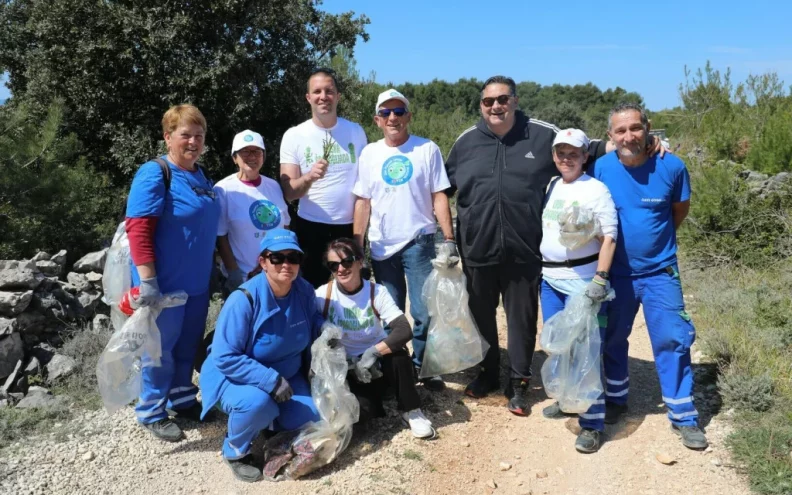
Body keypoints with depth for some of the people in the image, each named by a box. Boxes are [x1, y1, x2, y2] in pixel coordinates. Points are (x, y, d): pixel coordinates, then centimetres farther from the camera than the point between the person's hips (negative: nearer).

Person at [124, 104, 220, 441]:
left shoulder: (201, 177, 9)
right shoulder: (154, 174, -15)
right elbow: (138, 229, -22)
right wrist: (147, 280, -26)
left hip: (197, 282, 7)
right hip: (166, 283, -7)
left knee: (188, 346, 18)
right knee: (160, 348, 6)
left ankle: (183, 400, 35)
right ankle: (152, 413, 22)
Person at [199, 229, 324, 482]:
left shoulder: (304, 291, -10)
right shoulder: (244, 299, -28)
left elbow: (313, 320, 12)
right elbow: (225, 357, -28)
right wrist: (271, 380, -32)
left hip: (287, 375, 6)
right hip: (235, 377, -6)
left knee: (310, 420, -11)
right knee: (258, 404, -37)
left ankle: (273, 421, 25)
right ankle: (235, 451, -3)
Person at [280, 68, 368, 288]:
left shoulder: (356, 131, 1)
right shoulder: (294, 136, -5)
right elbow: (289, 193, -9)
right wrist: (309, 177, -29)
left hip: (350, 226, 2)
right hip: (311, 227, -1)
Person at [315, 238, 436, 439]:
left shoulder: (377, 292, -12)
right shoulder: (322, 295, -12)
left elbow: (404, 331, -23)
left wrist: (373, 352, -34)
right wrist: (352, 365, -19)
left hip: (378, 362, 1)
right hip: (346, 369, -1)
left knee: (398, 353, -33)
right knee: (362, 408, -29)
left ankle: (411, 411, -9)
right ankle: (371, 403, 10)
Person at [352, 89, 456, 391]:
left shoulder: (427, 149, -2)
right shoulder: (369, 153, 5)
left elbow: (439, 197, -2)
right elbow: (362, 202, 7)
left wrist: (449, 239, -8)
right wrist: (357, 246, 3)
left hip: (419, 242, -2)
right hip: (382, 246, 3)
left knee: (424, 312, -1)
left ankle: (423, 366, 18)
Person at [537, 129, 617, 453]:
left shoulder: (596, 189, -7)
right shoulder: (551, 185, 11)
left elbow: (608, 238, -12)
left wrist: (600, 279, -21)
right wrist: (542, 270, 16)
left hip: (583, 280, -7)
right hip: (550, 279, 7)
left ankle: (592, 423, 2)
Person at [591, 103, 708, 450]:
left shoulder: (671, 167, -12)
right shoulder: (600, 169, -12)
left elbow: (681, 209, 7)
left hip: (660, 272, -1)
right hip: (616, 273, 1)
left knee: (673, 341, -1)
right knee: (613, 340, 12)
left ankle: (683, 417, 12)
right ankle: (616, 399, 33)